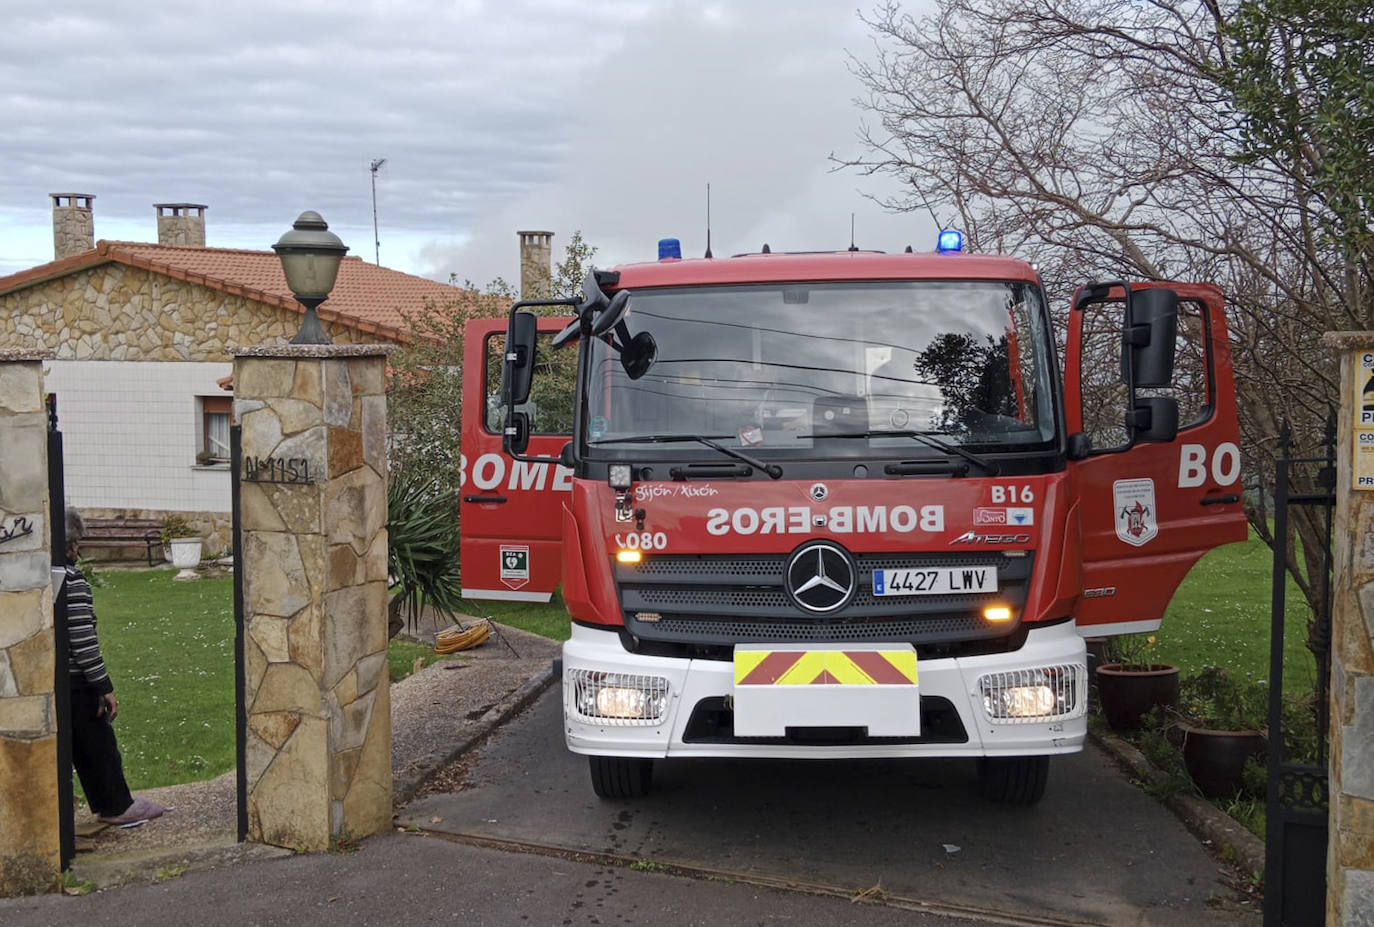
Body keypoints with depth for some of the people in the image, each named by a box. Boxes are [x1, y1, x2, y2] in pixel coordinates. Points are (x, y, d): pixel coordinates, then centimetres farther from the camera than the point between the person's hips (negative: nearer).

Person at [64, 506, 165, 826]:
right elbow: (82, 637, -20)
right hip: (74, 678, -8)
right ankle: (117, 806, 20)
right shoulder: (71, 578, -18)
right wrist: (104, 686, -15)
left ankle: (107, 802, 24)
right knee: (98, 742, 8)